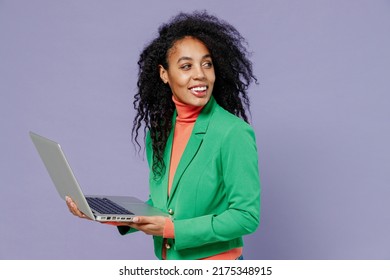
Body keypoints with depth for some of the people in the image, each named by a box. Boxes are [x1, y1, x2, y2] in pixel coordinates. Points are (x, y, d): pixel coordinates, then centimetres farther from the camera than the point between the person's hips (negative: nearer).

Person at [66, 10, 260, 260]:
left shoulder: (234, 133, -18)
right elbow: (160, 205, 8)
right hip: (167, 264, 5)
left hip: (216, 265, -5)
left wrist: (173, 229, -22)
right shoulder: (159, 132, 0)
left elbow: (246, 215, -18)